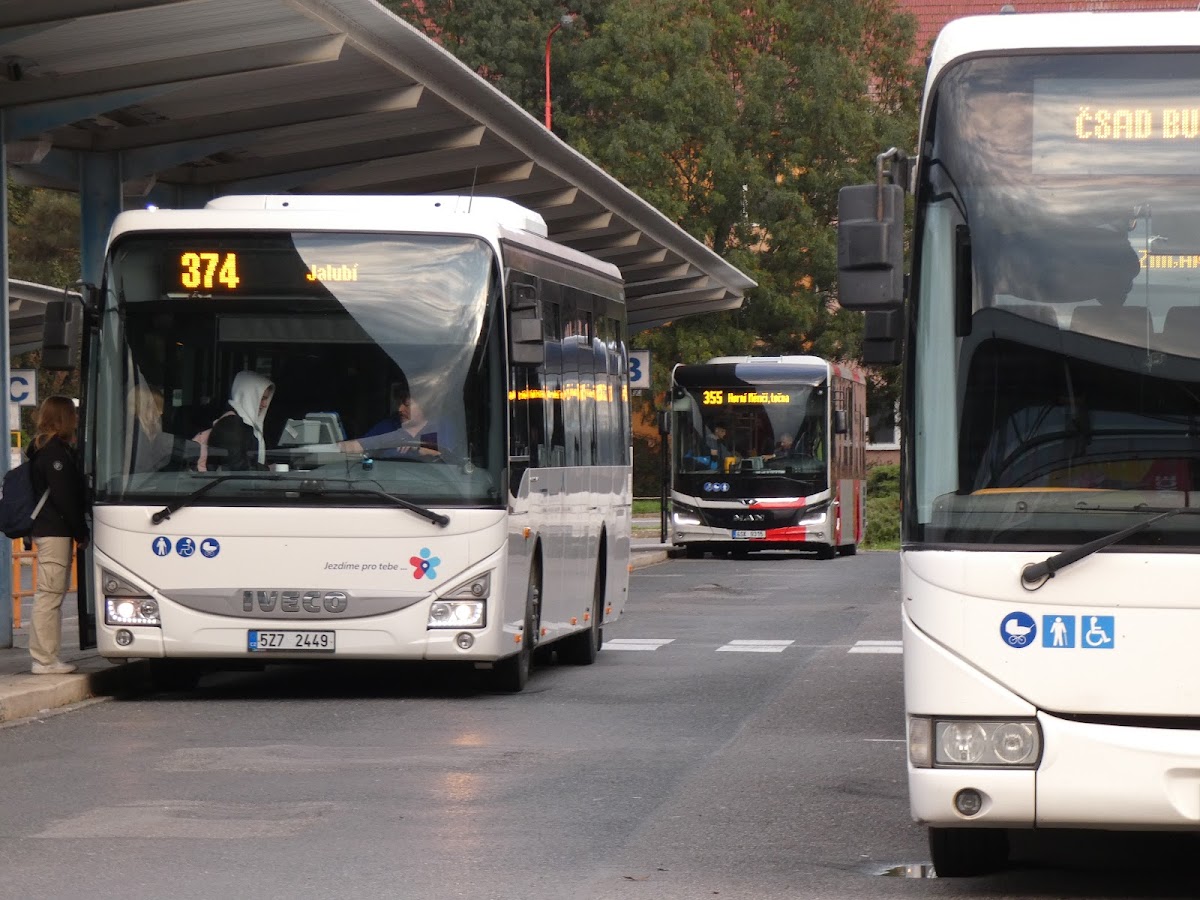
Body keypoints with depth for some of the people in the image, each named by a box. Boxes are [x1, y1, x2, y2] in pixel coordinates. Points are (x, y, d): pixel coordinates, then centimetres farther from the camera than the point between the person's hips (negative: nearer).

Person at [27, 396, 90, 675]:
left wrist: (79, 531, 17)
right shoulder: (55, 453, -14)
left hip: (49, 530, 11)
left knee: (52, 594, 12)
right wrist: (81, 533, -12)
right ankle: (44, 660, -10)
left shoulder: (53, 450, 18)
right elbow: (64, 497, -18)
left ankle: (46, 658, 14)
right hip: (55, 532, -11)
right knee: (49, 593, -9)